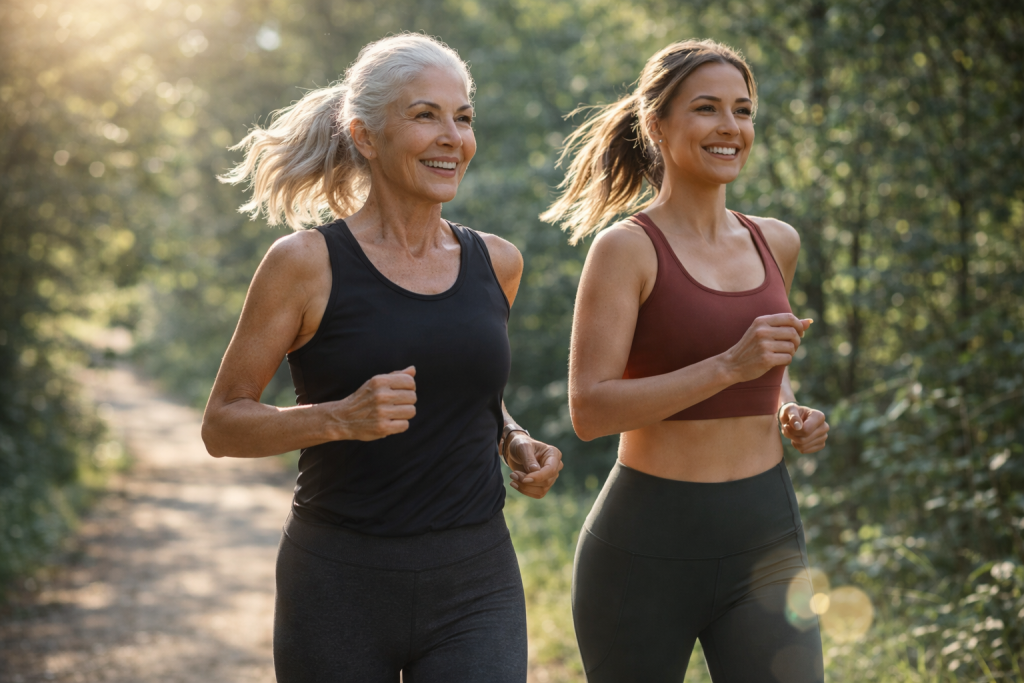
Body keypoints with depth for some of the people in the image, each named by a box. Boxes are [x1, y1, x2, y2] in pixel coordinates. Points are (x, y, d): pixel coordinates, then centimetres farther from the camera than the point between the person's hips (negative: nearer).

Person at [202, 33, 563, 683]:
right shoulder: (306, 263, -7)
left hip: (475, 585, 3)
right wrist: (340, 418, -21)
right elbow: (222, 426, -5)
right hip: (340, 585, -2)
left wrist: (516, 442, 4)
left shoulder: (496, 263, 6)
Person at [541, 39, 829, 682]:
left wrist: (793, 410, 7)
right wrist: (729, 367, -22)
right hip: (647, 547, -4)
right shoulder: (626, 248, -8)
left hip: (767, 539, 5)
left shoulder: (777, 243, 9)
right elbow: (589, 410, -16)